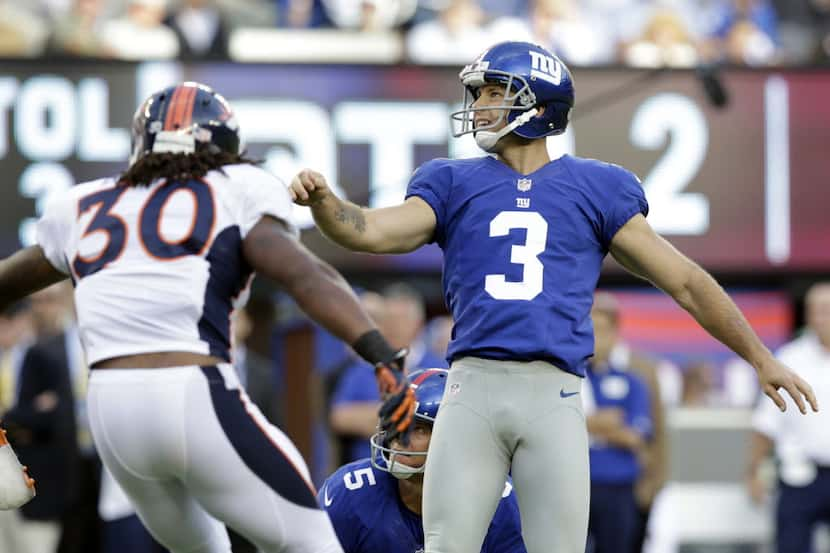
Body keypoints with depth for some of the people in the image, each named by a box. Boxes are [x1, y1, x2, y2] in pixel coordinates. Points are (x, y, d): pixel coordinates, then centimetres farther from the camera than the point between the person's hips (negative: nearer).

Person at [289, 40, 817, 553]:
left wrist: (761, 358, 11)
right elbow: (373, 231, 0)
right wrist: (322, 200, -22)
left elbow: (685, 281, 13)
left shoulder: (594, 189, 12)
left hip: (553, 395, -1)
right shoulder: (455, 185, 15)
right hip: (475, 385, 1)